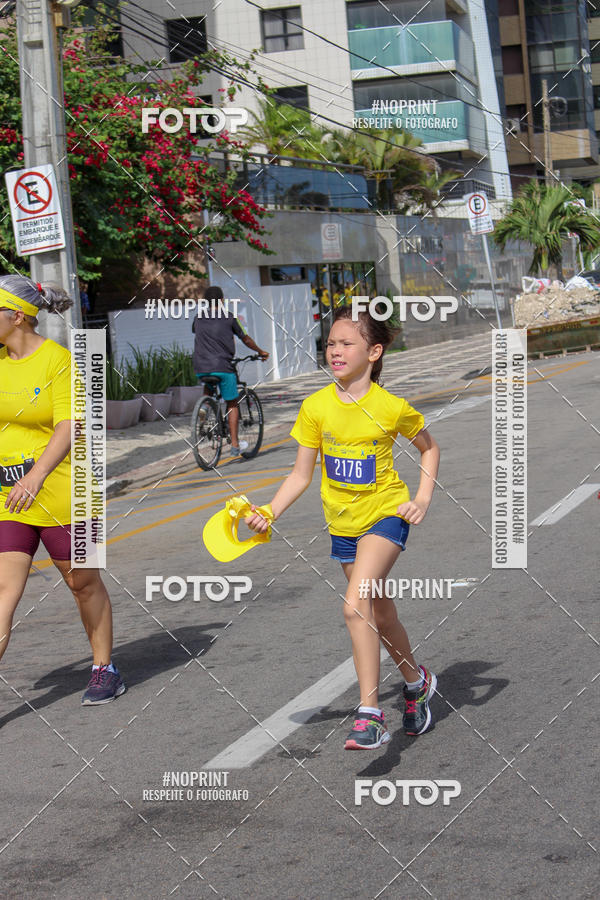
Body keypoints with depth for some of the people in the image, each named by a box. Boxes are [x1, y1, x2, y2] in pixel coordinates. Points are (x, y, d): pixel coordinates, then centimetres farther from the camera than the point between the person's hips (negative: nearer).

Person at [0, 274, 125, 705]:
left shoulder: (58, 360, -12)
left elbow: (68, 428, -21)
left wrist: (36, 475, -33)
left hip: (60, 494, -5)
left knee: (84, 584, 9)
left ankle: (105, 670, 26)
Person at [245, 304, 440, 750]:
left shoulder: (392, 408, -13)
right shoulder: (316, 407, -6)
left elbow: (429, 448, 6)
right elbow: (301, 475, -1)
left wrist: (423, 500, -5)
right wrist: (268, 513, -14)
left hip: (386, 515, -5)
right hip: (343, 522, 5)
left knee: (356, 605, -23)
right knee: (380, 616, 15)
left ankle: (370, 715, -17)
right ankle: (417, 682, 41)